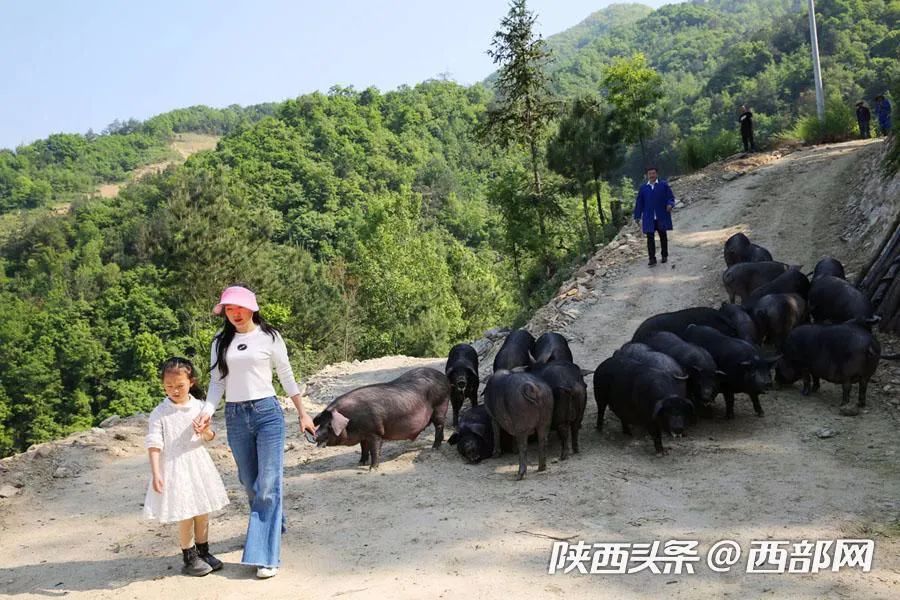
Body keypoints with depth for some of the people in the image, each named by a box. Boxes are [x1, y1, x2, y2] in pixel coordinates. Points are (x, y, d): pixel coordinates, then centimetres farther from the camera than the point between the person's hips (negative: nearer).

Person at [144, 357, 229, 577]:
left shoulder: (199, 407, 1)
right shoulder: (159, 413, -9)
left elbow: (210, 437, 7)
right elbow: (154, 445, -10)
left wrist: (206, 431, -16)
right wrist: (156, 473, -17)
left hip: (198, 464, 4)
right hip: (174, 468, -4)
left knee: (203, 513, 12)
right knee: (185, 517, 0)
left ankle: (203, 552, 29)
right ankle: (189, 558, 16)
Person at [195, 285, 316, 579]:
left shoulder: (269, 337, -1)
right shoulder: (221, 342, 8)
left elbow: (287, 377, 5)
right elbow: (217, 382, 6)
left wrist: (303, 413, 9)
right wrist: (208, 411, -12)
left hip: (267, 412, -4)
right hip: (235, 417, 4)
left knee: (268, 485, -6)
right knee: (249, 483, 14)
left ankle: (265, 556, -2)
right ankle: (275, 526, 38)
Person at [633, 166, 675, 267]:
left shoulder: (664, 185, 2)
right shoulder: (643, 188, 8)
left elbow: (671, 197, 1)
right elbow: (639, 203, 10)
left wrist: (670, 204, -21)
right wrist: (637, 216, 7)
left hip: (662, 217, -1)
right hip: (649, 218, 1)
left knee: (663, 236, 12)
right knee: (650, 238, -6)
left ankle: (665, 256, 26)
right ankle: (652, 259, -5)